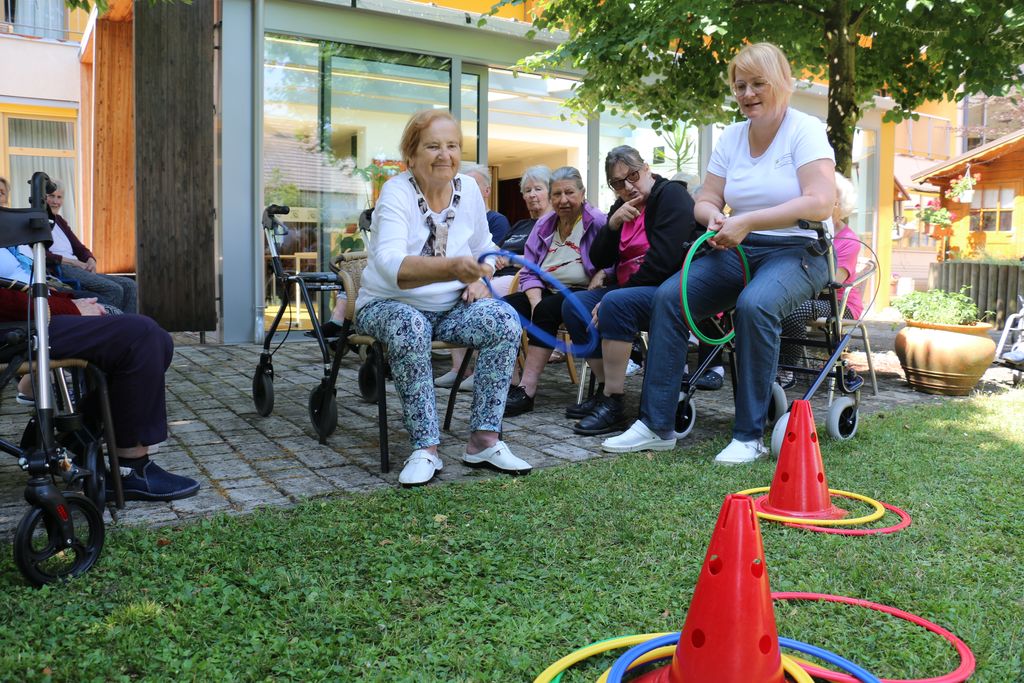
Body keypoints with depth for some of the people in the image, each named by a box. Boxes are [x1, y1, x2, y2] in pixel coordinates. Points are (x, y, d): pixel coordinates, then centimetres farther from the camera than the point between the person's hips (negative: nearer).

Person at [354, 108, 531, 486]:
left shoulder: (469, 189, 2)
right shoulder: (397, 192, -15)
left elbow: (483, 249, 16)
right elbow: (390, 264, -32)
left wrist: (481, 279, -8)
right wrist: (453, 267, -49)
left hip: (451, 307, 5)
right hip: (388, 304, -4)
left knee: (505, 321, -22)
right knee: (411, 328, -37)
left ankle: (483, 440, -18)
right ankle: (425, 449, -28)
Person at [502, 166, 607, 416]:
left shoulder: (598, 222, -3)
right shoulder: (543, 225, 15)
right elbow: (529, 272, 8)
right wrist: (535, 301, -8)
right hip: (546, 291, 6)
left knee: (547, 310, -34)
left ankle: (527, 390, -32)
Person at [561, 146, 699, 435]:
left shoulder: (672, 196, -11)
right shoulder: (622, 207, 14)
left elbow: (662, 262, -22)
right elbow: (599, 261, 8)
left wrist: (608, 302, -19)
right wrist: (613, 224, -11)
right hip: (630, 287, 9)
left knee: (616, 304, -33)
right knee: (574, 305, -4)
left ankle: (613, 405, -27)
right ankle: (604, 390, -2)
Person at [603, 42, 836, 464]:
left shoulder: (805, 130, -5)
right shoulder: (731, 136, 12)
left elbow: (819, 204, -19)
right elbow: (705, 200, 13)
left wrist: (747, 221, -25)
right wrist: (714, 217, -12)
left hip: (795, 253, -5)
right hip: (737, 252, 5)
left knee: (754, 304, -37)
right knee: (668, 296, -19)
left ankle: (749, 436, -26)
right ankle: (656, 426, -16)